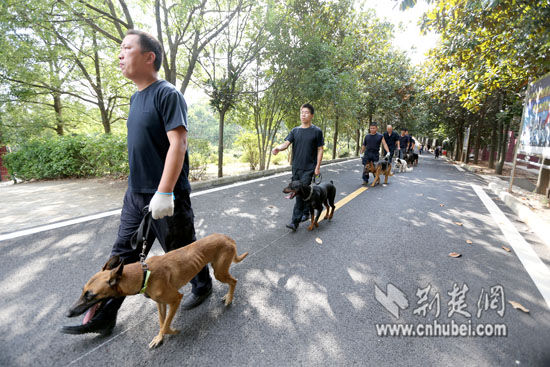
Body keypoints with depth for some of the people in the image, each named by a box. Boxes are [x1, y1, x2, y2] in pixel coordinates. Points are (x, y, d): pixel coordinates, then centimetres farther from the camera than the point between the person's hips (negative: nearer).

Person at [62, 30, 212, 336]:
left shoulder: (167, 94, -12)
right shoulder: (136, 97, 15)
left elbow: (178, 144, -21)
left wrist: (164, 193, -26)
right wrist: (138, 186, 20)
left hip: (166, 196, -8)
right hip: (136, 194, 8)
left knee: (181, 250, 10)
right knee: (124, 253, 14)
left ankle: (203, 286, 36)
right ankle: (102, 316, 30)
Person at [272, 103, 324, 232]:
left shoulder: (316, 131, -2)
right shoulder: (295, 131, 8)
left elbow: (320, 149, 0)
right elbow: (286, 143, -4)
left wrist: (318, 166, -6)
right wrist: (278, 148, -26)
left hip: (309, 168, -5)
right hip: (296, 167, 5)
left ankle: (295, 221, -6)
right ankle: (306, 213, 33)